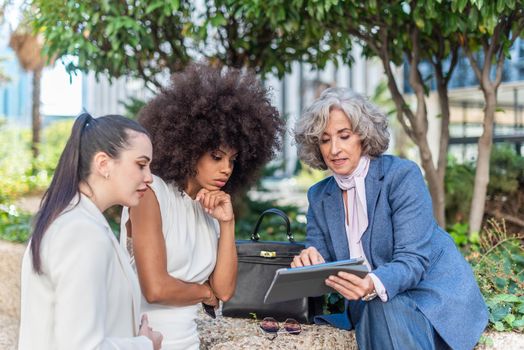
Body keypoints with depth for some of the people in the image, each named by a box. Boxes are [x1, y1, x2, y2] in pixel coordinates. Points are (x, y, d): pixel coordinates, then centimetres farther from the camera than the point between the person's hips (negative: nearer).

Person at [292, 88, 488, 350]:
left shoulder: (402, 175, -11)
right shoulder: (319, 196, 6)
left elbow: (413, 260, -19)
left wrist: (373, 285, -40)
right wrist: (309, 264, -25)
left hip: (435, 298, -4)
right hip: (368, 305, 4)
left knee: (385, 309, -33)